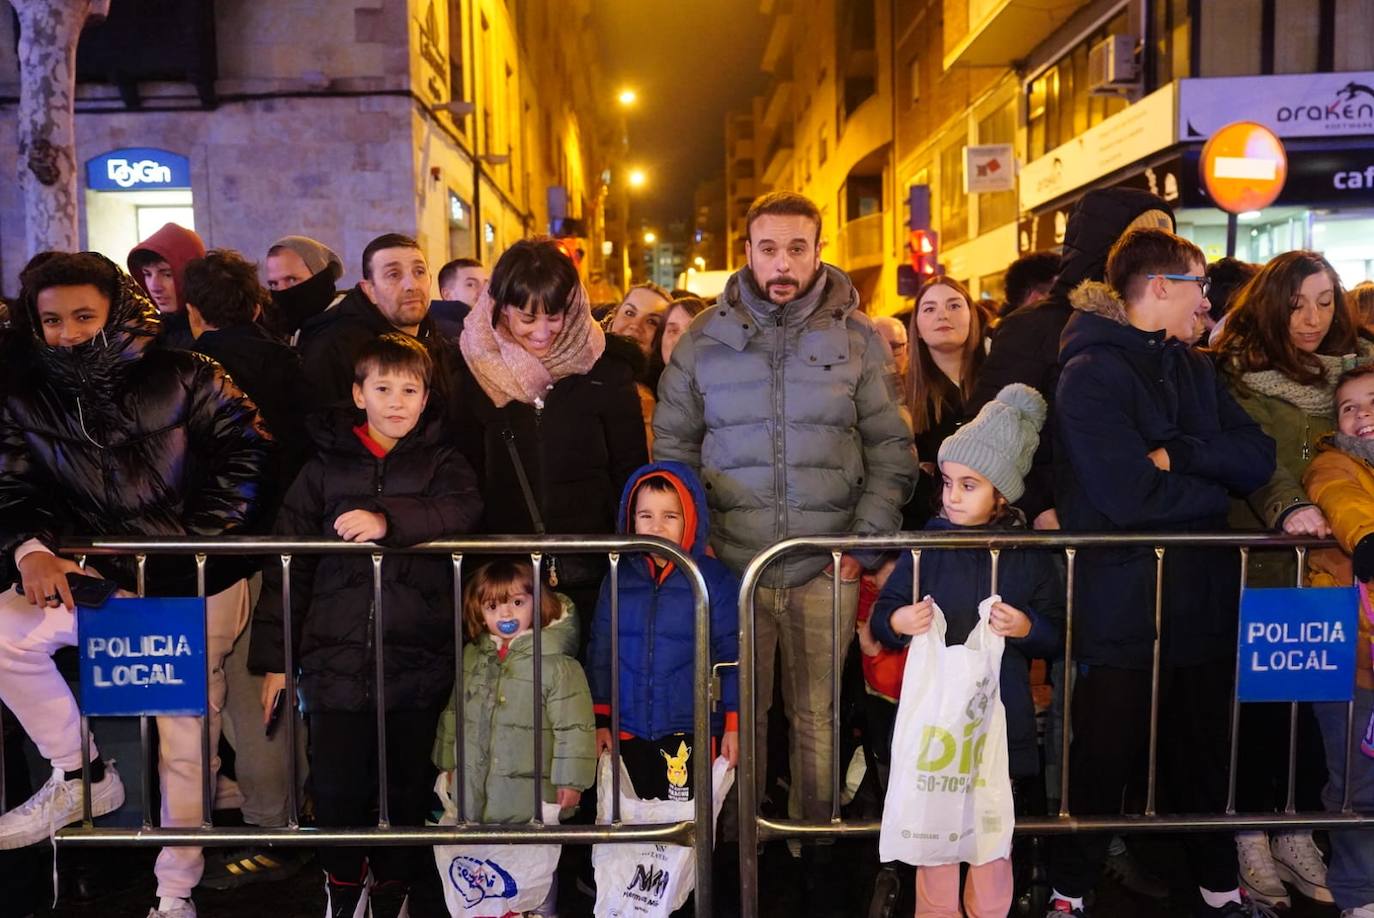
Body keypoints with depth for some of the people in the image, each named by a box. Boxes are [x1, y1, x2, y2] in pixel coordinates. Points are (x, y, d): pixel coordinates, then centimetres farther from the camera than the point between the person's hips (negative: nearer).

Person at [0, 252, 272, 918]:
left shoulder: (183, 378, -10)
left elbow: (245, 450, -8)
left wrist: (203, 536, -15)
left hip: (197, 586, -3)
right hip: (102, 579, 4)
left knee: (187, 743, 3)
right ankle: (81, 774, 3)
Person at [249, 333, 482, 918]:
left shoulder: (440, 462, 7)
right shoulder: (326, 466, 7)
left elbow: (464, 508, -16)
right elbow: (288, 564, 7)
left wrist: (389, 521, -30)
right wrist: (274, 657, 4)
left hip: (419, 661, 0)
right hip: (337, 658, 0)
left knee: (409, 784, 10)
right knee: (338, 786, 4)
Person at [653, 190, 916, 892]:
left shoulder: (858, 339, 3)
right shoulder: (704, 341, 3)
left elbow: (892, 452, 4)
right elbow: (672, 447, 8)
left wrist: (864, 543, -4)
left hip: (826, 569, 0)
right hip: (730, 567, 1)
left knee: (817, 716, 10)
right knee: (739, 711, 11)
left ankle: (814, 841, 29)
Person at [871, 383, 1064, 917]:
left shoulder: (1029, 556, -2)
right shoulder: (926, 547, -1)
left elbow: (1058, 636, 4)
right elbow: (881, 615, 4)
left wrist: (1026, 628, -15)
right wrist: (897, 622, -17)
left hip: (999, 713, 0)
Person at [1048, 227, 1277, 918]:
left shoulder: (1194, 370, 13)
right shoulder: (1091, 374, -12)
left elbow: (1258, 459, 1)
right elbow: (1128, 496, -23)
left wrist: (1178, 454, -15)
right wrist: (1211, 489, -7)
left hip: (1202, 598, 7)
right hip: (1122, 607, -7)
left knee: (1203, 752, 20)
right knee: (1102, 758, 6)